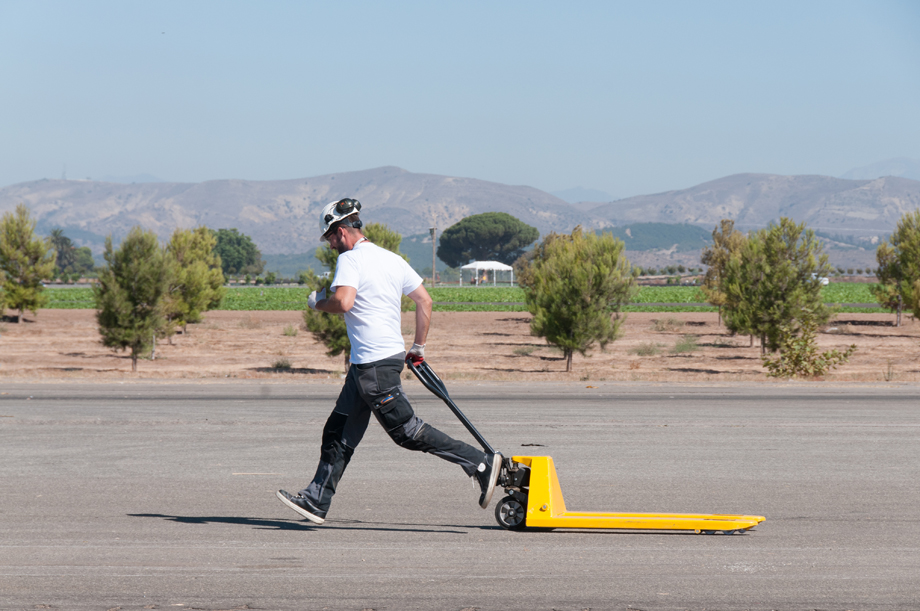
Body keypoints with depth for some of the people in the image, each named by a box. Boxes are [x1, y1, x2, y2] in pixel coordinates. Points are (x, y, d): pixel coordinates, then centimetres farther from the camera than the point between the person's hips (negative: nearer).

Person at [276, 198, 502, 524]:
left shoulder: (350, 259, -11)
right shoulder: (391, 259, 15)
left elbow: (343, 301, -27)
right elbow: (425, 301, 15)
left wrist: (317, 302, -6)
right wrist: (418, 348, 22)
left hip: (374, 365, -10)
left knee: (408, 431, -7)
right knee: (338, 432, 12)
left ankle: (481, 463, -7)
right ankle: (316, 500, 14)